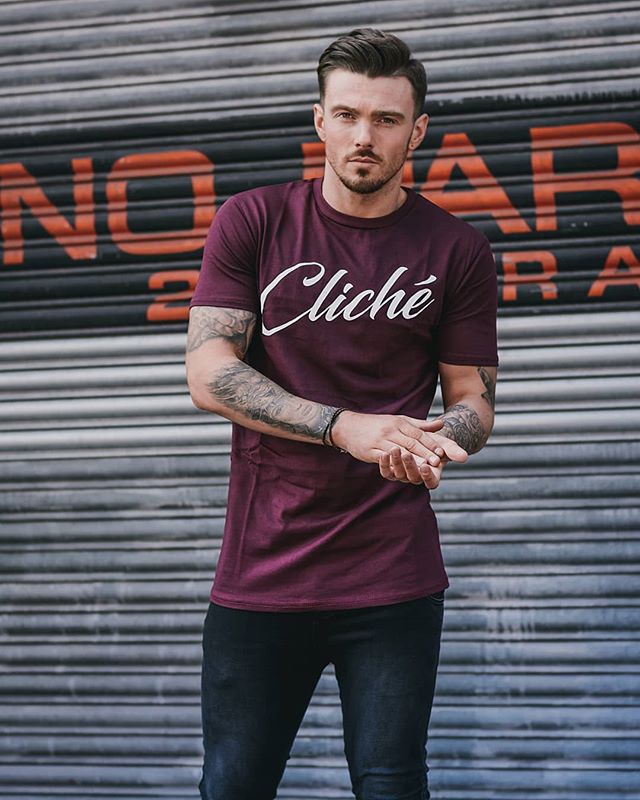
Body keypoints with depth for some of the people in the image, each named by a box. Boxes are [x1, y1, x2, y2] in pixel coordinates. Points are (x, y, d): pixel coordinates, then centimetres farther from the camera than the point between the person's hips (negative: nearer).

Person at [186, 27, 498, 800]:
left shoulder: (456, 250, 3)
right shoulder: (252, 222, 2)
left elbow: (474, 400, 9)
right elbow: (209, 375, -6)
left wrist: (431, 445, -16)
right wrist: (347, 428, -18)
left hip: (394, 578, 0)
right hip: (259, 571, 1)